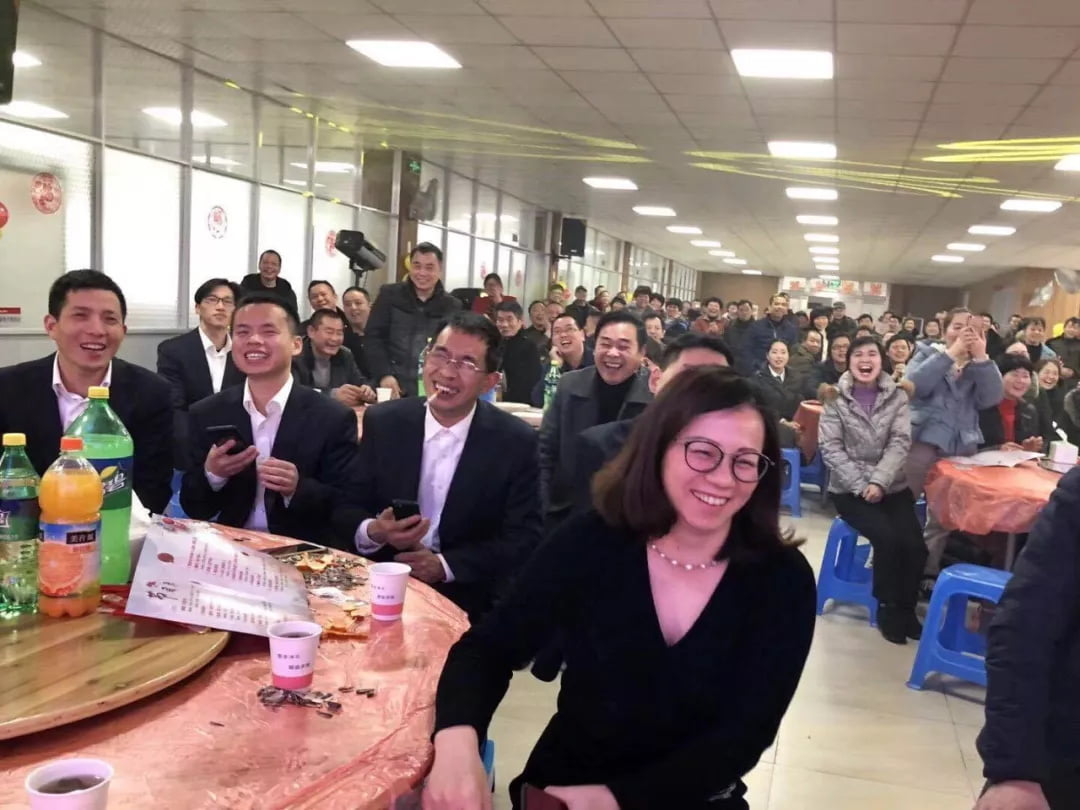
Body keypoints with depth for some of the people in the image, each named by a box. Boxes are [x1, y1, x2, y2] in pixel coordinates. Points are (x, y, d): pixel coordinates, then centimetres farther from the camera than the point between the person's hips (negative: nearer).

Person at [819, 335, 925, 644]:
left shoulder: (897, 395, 3)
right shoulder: (836, 398, -2)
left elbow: (900, 443, -6)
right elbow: (830, 448, -8)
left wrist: (878, 482, -20)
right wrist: (861, 486, -17)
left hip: (892, 486, 2)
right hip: (849, 489, -2)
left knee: (914, 543, -19)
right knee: (887, 537, -24)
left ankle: (906, 608, 6)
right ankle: (888, 610, -2)